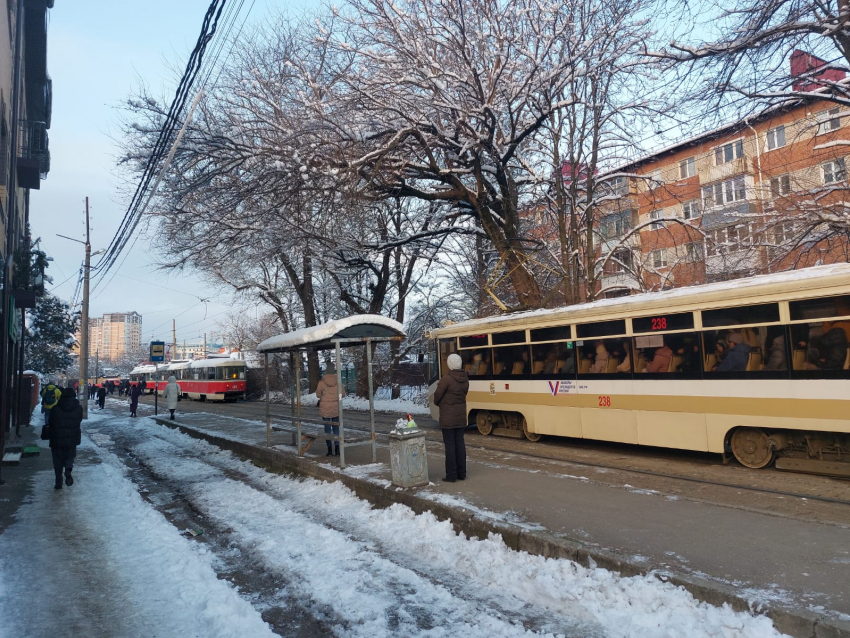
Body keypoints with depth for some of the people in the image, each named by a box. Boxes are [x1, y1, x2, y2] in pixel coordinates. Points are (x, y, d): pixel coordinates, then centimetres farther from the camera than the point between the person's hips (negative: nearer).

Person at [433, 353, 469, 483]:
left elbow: (437, 395, -11)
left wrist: (437, 403, 11)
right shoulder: (465, 379, 2)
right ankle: (461, 473, 17)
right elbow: (464, 393, 7)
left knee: (450, 444, 0)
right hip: (461, 415, 6)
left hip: (448, 417, -6)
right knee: (460, 443, 12)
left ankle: (451, 475, 4)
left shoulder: (447, 378, -18)